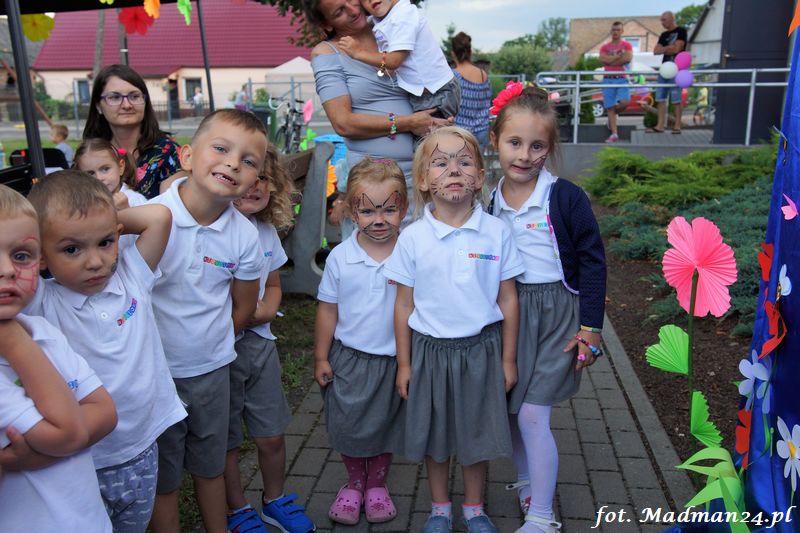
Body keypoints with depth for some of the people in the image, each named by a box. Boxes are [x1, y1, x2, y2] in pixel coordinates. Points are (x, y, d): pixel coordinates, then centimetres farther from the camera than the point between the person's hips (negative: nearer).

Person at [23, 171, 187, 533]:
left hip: (142, 452, 4)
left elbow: (159, 216, -13)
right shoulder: (41, 303, -15)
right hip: (80, 465, -3)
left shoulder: (131, 279, -7)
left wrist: (106, 220, -8)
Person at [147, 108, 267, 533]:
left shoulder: (244, 235, -9)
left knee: (210, 467, 24)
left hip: (212, 370, 3)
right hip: (154, 373, -3)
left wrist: (207, 342, 3)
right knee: (162, 479, 16)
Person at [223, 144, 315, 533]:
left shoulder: (268, 232, 4)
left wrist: (266, 309, -2)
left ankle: (275, 501, 40)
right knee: (225, 441, 13)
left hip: (259, 343, 5)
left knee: (272, 435, 15)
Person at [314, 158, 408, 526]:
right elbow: (328, 310, -1)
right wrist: (321, 358, 1)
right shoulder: (340, 257, -9)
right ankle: (354, 483, 38)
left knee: (386, 424, 16)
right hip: (349, 357, 1)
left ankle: (377, 484, 40)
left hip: (395, 359, 0)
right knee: (348, 424, 12)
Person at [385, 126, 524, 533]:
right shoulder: (413, 238, -8)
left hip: (481, 348, 0)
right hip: (430, 349, 0)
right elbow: (404, 305, -2)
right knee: (434, 434, 15)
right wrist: (404, 364, 1)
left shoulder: (497, 233, -7)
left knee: (478, 433, 14)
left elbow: (507, 299, -1)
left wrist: (507, 359, 2)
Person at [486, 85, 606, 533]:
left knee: (533, 415, -6)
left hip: (555, 316, -5)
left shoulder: (566, 198, -12)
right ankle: (528, 487, 37)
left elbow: (593, 262, -7)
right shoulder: (490, 203, 2)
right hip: (507, 314, 5)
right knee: (510, 409, 12)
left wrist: (590, 328, -9)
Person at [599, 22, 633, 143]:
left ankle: (613, 113, 14)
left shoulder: (627, 45, 10)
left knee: (624, 102, -20)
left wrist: (610, 61, -3)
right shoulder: (605, 47, 14)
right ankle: (614, 134, -6)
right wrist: (619, 56, -5)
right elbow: (602, 59, -5)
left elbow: (628, 58, -8)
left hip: (622, 79, -1)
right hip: (608, 80, 1)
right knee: (610, 108, -5)